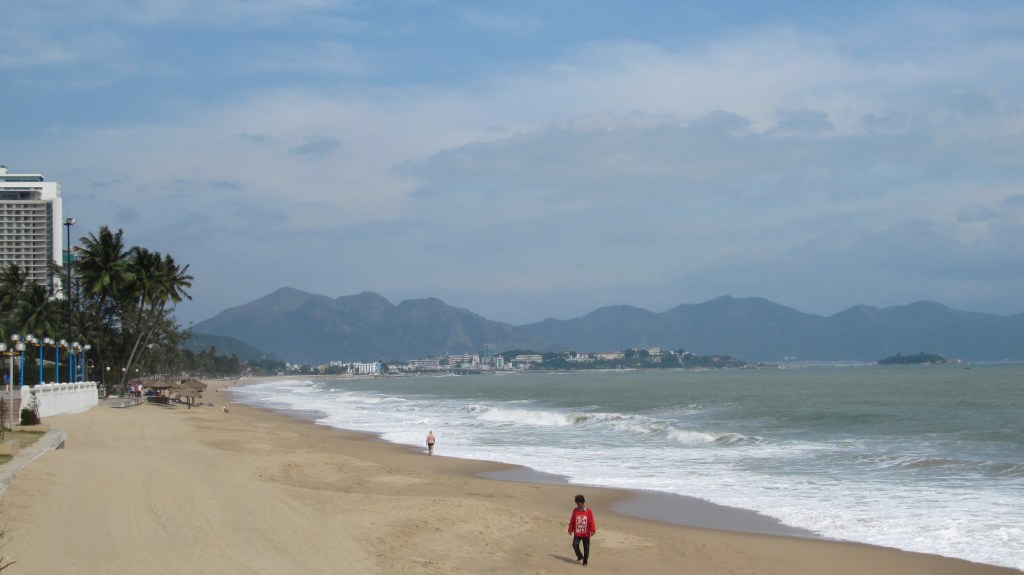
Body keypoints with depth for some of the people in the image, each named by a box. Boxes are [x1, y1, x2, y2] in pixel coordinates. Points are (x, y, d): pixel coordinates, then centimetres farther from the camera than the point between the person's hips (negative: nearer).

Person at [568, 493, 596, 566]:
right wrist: (570, 530, 10)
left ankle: (585, 562, 15)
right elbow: (572, 521, 8)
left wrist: (592, 530, -11)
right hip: (577, 533, 2)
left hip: (586, 534, -2)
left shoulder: (588, 511, -5)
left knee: (586, 548, 3)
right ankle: (580, 557, 13)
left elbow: (591, 521, -5)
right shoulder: (575, 510, 1)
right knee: (575, 545, -11)